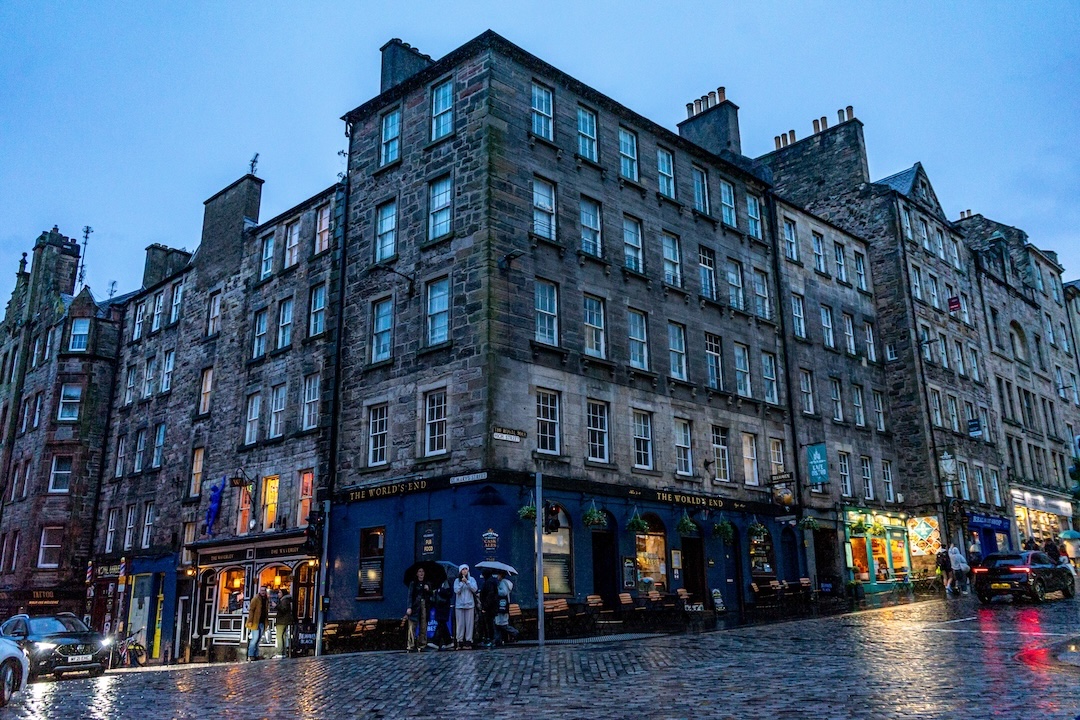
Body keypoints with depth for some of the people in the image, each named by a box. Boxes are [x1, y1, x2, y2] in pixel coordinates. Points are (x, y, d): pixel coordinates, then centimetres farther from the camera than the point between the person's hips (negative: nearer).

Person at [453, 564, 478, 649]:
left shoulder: (472, 579, 7)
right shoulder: (457, 580, 7)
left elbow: (474, 589, -5)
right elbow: (456, 590, -4)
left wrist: (467, 582, -13)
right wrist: (462, 582, -13)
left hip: (469, 604, 0)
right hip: (459, 605, 0)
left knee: (469, 623, -2)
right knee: (460, 624, -1)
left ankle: (468, 641, 2)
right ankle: (460, 641, 4)